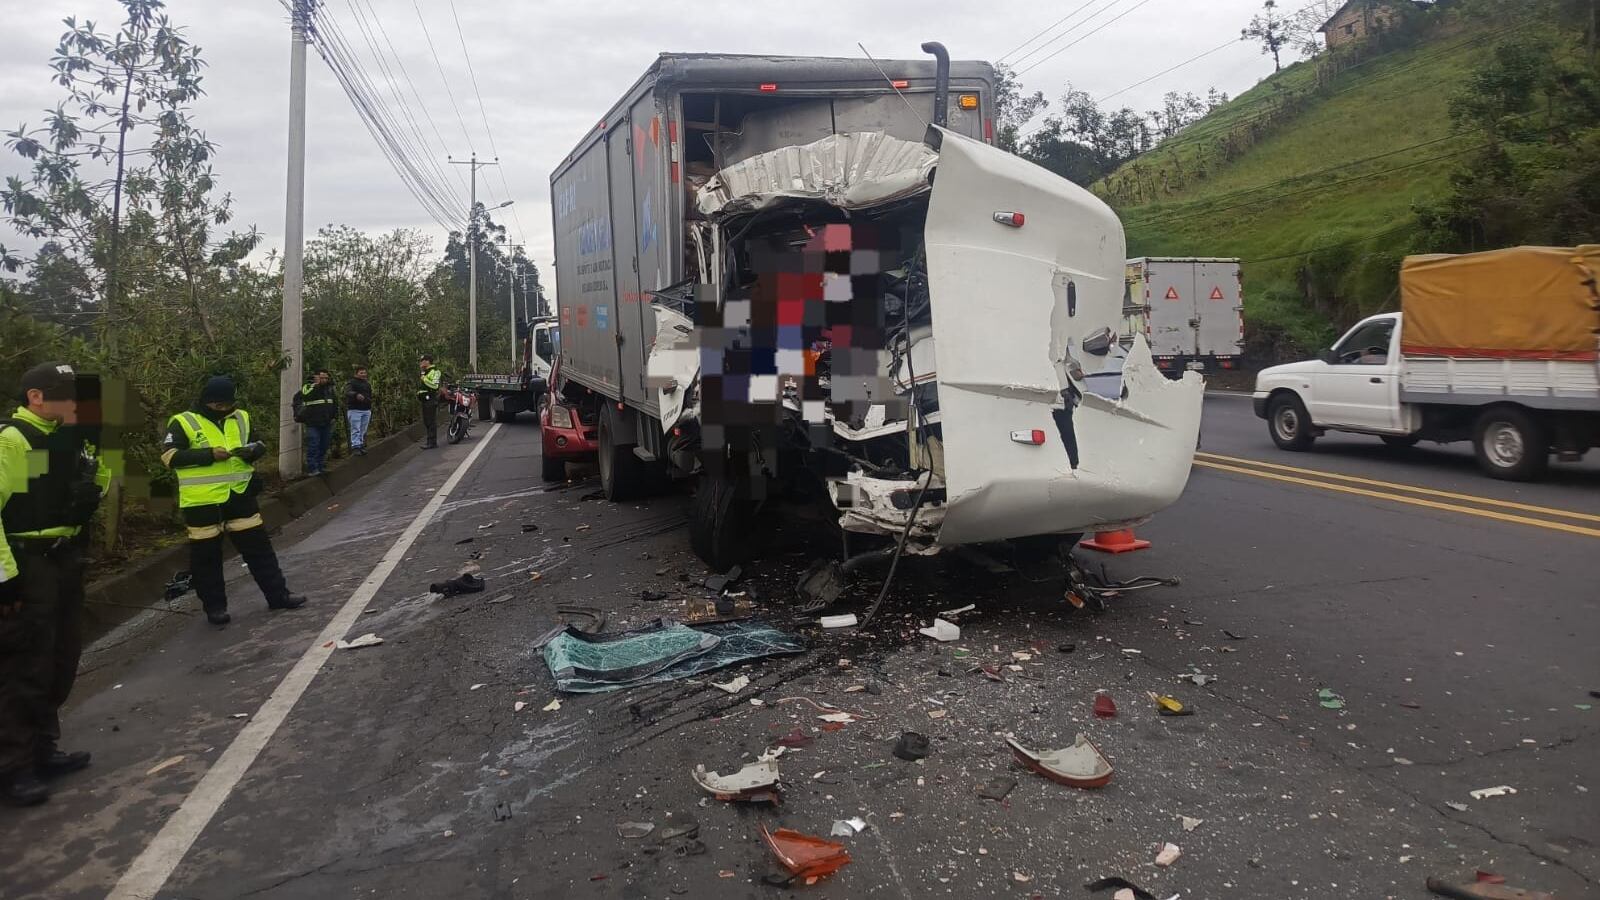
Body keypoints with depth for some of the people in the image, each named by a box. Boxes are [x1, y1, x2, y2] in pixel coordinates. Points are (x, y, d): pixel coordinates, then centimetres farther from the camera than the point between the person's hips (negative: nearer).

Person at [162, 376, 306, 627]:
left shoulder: (241, 418, 9)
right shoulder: (184, 423, -6)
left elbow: (259, 444, 18)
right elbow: (170, 456, -14)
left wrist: (252, 450, -6)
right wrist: (209, 455, -22)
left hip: (239, 495, 4)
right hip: (202, 502, -4)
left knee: (258, 547, 8)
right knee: (207, 556, 6)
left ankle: (277, 594, 17)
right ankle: (214, 606, 18)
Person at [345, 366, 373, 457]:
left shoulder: (368, 384, 18)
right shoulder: (352, 383, -4)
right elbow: (347, 392, -24)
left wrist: (371, 409, 26)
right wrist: (356, 395, -45)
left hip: (366, 410, 6)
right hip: (354, 410, -6)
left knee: (363, 430, 7)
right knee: (355, 430, -8)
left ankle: (361, 446, 11)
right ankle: (355, 447, -9)